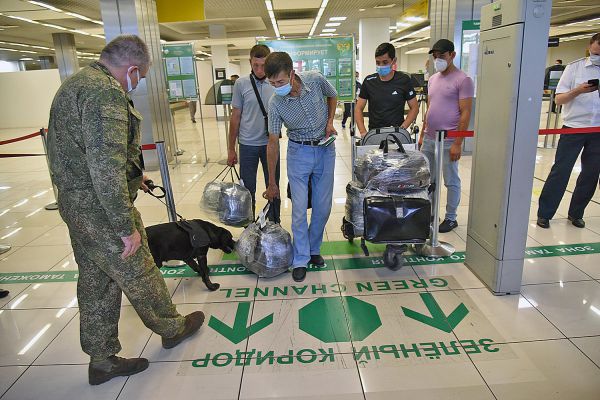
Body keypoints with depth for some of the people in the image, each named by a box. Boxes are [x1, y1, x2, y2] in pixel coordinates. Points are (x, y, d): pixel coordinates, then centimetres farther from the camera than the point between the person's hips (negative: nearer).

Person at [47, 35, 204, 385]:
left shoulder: (75, 84, 13)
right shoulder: (106, 92, -21)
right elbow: (106, 167, -28)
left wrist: (133, 172, 30)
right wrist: (126, 226, -22)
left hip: (75, 203, 10)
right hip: (102, 210, -10)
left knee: (96, 282, 17)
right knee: (139, 275, 10)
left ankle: (102, 361, 32)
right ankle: (172, 328, 34)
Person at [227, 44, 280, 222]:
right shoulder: (241, 84, -3)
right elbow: (236, 116, 1)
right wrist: (231, 149, 2)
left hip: (270, 143, 1)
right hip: (248, 145, -1)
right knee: (247, 189, 9)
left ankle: (274, 224, 29)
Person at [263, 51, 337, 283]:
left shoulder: (315, 80, -16)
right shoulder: (275, 104, -17)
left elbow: (332, 95, 9)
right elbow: (273, 143, -10)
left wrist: (330, 122, -6)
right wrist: (271, 183, -5)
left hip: (325, 149, 2)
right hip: (299, 152, -2)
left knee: (323, 207, 6)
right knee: (299, 208, -4)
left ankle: (314, 249, 26)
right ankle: (300, 260, 10)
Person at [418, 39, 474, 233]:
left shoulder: (462, 80, -9)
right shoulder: (432, 79, 13)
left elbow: (465, 113, -12)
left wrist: (458, 143, -16)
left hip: (448, 141, -7)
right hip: (429, 139, 7)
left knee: (451, 181, 6)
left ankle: (451, 218, 20)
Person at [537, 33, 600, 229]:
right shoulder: (574, 67, 1)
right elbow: (559, 99, -4)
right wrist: (578, 90, -19)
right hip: (573, 127, -3)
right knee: (560, 171, -3)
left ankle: (575, 214, 22)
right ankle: (544, 214, 5)